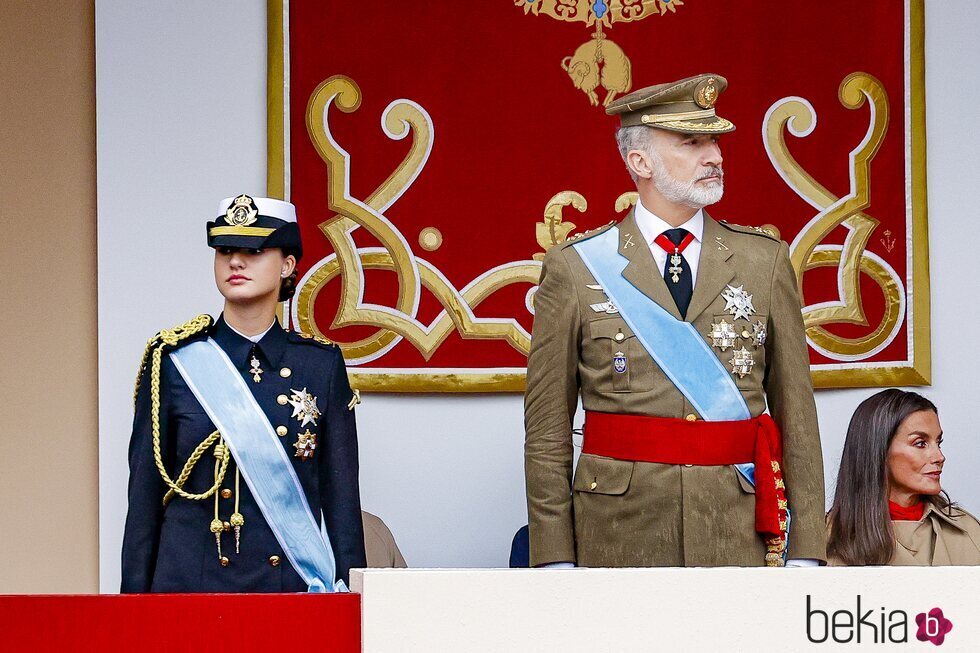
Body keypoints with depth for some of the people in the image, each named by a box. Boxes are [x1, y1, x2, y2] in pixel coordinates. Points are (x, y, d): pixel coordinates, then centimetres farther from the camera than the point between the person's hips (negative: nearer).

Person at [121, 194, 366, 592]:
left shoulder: (321, 365, 6)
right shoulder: (173, 361, 4)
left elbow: (342, 498, 7)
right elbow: (144, 496, 4)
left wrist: (346, 592, 0)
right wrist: (135, 595, -1)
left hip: (295, 588, 1)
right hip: (190, 587, 0)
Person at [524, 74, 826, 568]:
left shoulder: (765, 260, 8)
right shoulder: (575, 268, 2)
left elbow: (796, 413, 6)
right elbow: (547, 430, 3)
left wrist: (804, 551, 0)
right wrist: (556, 561, -3)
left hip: (742, 543, 1)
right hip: (621, 540, -1)